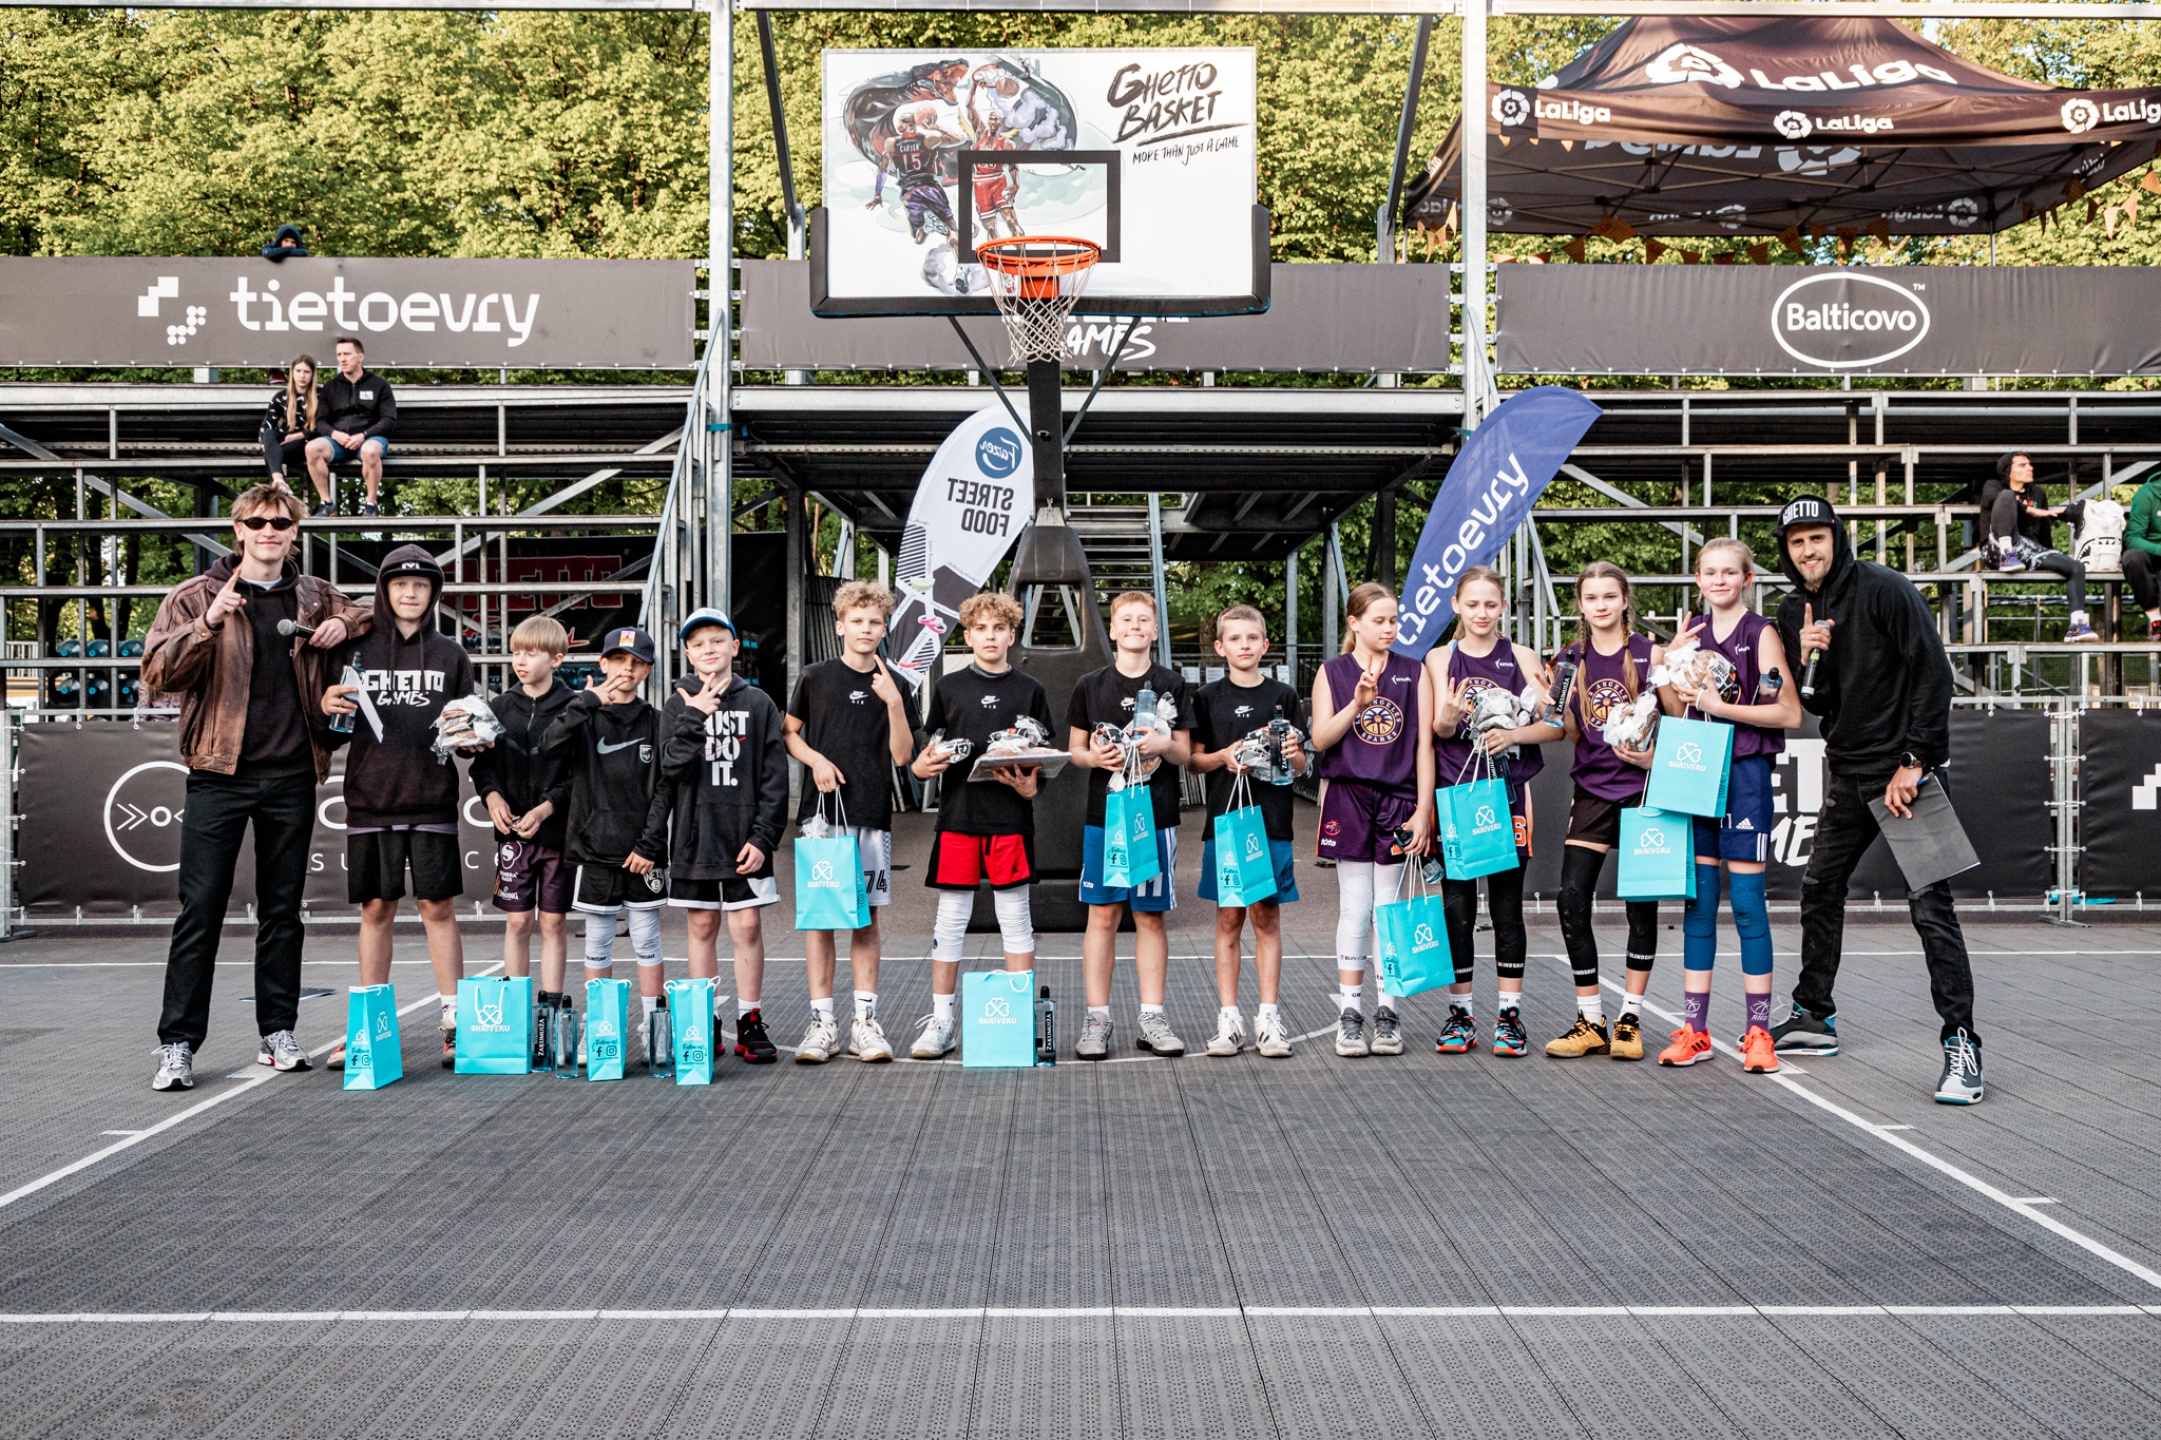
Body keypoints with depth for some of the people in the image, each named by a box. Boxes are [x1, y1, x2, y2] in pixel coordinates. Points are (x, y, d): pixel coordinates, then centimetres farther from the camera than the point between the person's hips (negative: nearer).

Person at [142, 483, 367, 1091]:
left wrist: (344, 624, 5)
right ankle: (177, 1044, -1)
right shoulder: (197, 596, 1)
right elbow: (157, 675, -9)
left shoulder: (315, 597, 11)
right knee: (200, 910, -5)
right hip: (220, 773, -3)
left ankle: (278, 1032, 17)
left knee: (282, 909, 9)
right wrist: (208, 623, -24)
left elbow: (374, 612, 28)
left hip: (291, 775, 3)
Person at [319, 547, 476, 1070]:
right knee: (375, 910, 5)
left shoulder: (450, 655, 9)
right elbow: (333, 734, 10)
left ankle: (453, 1021, 4)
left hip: (433, 802, -1)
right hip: (370, 802, 1)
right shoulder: (356, 651, 8)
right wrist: (327, 709, -11)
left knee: (438, 907, -1)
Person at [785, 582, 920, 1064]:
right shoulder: (816, 679, 5)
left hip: (872, 816, 1)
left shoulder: (894, 686, 7)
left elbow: (902, 755, 2)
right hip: (821, 811, -1)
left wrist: (894, 704, -11)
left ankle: (865, 1022, 7)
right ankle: (822, 1022, 3)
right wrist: (816, 760, -5)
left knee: (867, 917, 3)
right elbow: (789, 733, 13)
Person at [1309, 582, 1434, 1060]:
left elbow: (1424, 744, 5)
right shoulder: (1333, 673, 6)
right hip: (1348, 798, -1)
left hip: (1398, 800, 1)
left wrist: (1423, 809, -2)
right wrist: (1358, 703, -17)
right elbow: (1320, 738, -2)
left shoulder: (1414, 672, 8)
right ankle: (1349, 1015, 3)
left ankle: (1387, 1014, 8)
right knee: (1354, 908, -1)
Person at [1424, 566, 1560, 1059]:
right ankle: (1461, 1014, 10)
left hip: (1508, 792, 0)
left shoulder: (1522, 657, 6)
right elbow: (1439, 731, -5)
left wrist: (1513, 734, -16)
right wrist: (1448, 716, -27)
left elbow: (1554, 724, 1)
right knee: (1456, 907, 0)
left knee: (1507, 907, 1)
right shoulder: (1440, 659, 6)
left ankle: (1509, 1014, 8)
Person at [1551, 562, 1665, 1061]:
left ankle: (1629, 1019, 9)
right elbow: (1571, 732, 10)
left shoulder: (1650, 654, -1)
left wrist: (1653, 756, -17)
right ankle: (1590, 1022, 3)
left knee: (1641, 903, 0)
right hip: (1592, 790, 3)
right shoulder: (1571, 660, 8)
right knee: (1572, 900, -7)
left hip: (1641, 789, -2)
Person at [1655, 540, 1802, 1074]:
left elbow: (1790, 714, -9)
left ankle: (1758, 1032, 2)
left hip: (1746, 773, -5)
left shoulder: (1761, 633, -4)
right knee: (1698, 899, 6)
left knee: (1747, 900, -4)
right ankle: (1694, 1029, 10)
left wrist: (1722, 706, -15)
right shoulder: (1691, 633, 11)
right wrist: (1669, 668, -2)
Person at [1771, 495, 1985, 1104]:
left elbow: (1933, 673, -15)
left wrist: (1913, 763, -17)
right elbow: (1815, 704, 10)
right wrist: (1807, 660, -12)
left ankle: (1961, 1042, -10)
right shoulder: (1795, 613, 7)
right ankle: (1814, 1016, 30)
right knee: (1819, 888, 15)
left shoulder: (1885, 590, -13)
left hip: (1907, 768, -7)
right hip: (1847, 771, 8)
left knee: (1929, 904, -13)